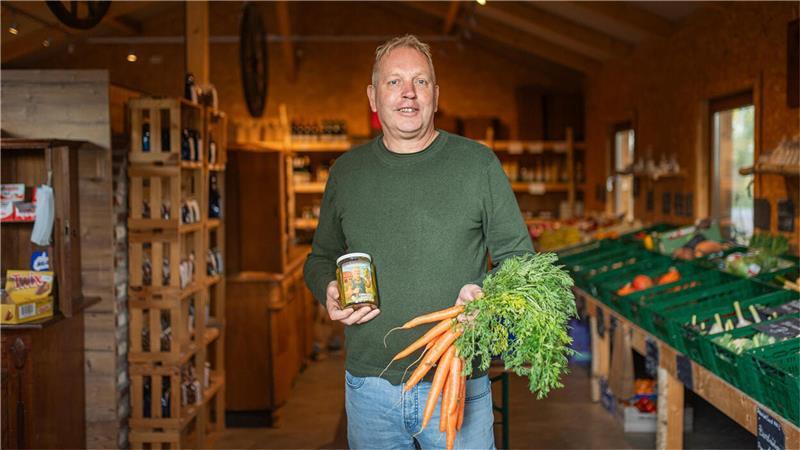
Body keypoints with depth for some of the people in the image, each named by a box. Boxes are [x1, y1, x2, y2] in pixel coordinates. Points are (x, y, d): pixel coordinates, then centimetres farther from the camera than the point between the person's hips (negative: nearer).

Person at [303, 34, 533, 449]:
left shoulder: (478, 163, -1)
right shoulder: (346, 171, 7)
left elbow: (519, 259, 3)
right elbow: (322, 257, 18)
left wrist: (487, 296, -17)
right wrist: (329, 292, -4)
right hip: (368, 384, 2)